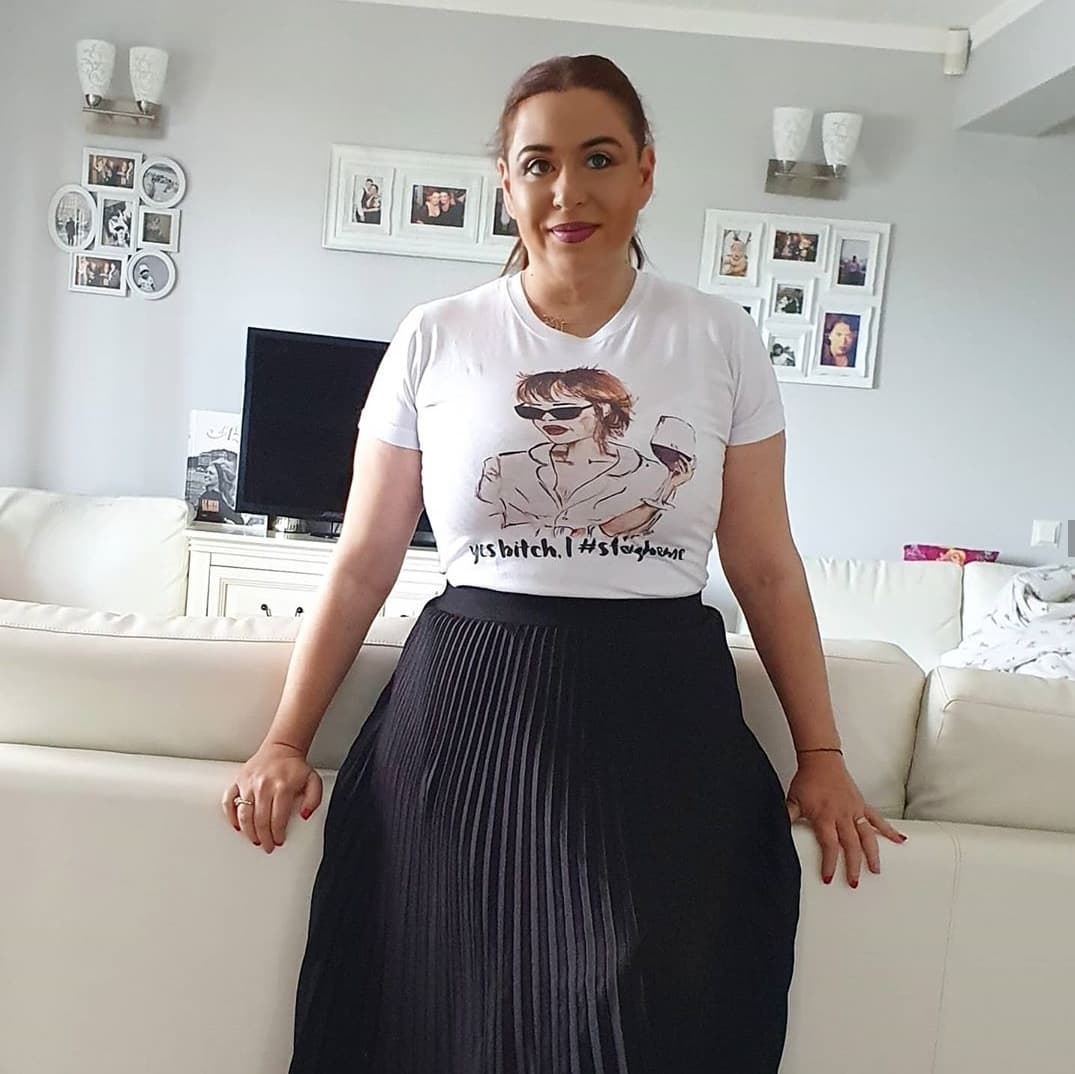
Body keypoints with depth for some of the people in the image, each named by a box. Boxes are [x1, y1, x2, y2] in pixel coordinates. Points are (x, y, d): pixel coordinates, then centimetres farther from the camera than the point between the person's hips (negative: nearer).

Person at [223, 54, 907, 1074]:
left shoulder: (718, 338, 4)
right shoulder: (435, 339, 3)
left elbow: (766, 567, 6)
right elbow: (363, 561, 6)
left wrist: (822, 757, 3)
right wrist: (286, 740, -1)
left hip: (662, 712, 0)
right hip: (469, 710, 1)